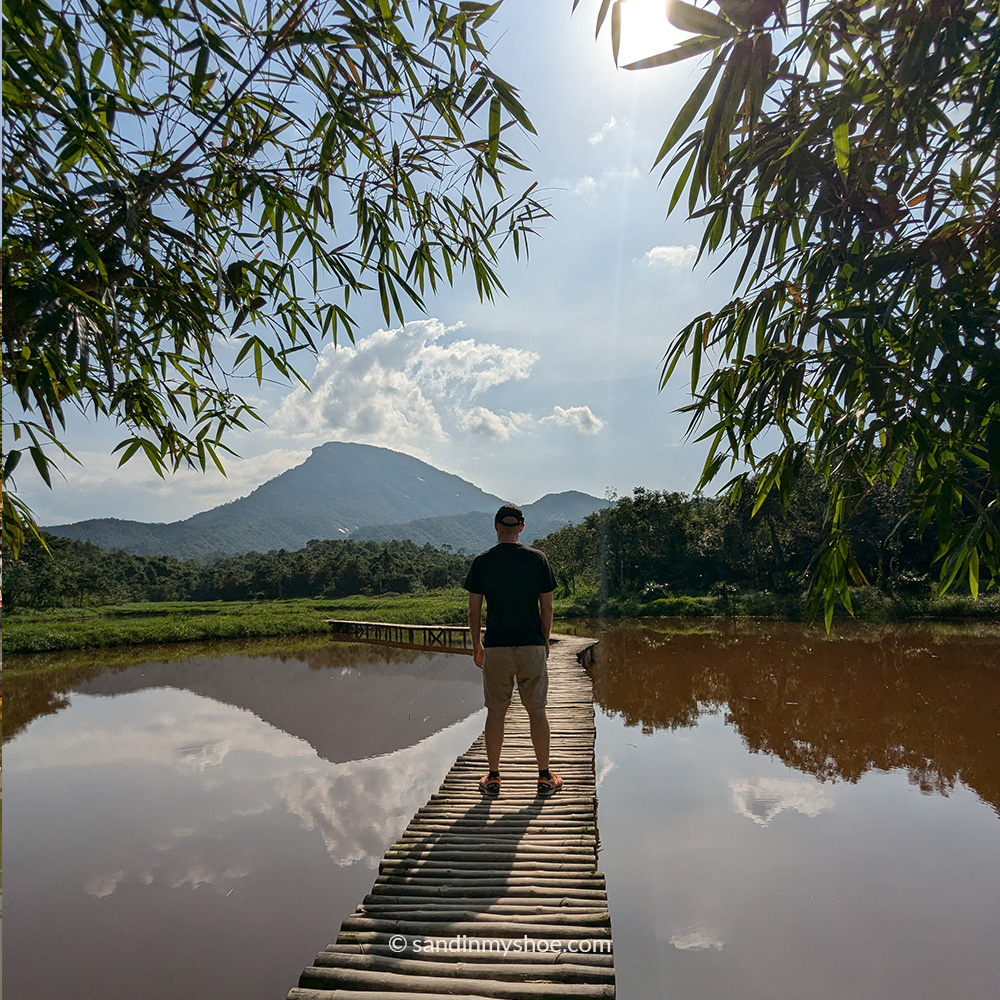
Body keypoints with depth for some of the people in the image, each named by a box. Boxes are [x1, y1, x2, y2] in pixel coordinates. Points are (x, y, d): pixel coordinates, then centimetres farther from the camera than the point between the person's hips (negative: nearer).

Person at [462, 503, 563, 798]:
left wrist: (476, 645, 12)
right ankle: (545, 777, 18)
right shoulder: (538, 559, -2)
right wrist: (545, 641, 14)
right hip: (532, 645, 0)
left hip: (495, 647, 0)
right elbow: (547, 608, 1)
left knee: (496, 711, 8)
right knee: (537, 710, 9)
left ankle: (493, 778, 16)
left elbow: (474, 611, 1)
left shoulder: (482, 562, -2)